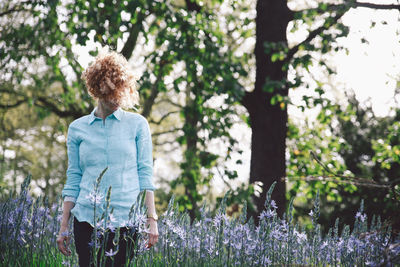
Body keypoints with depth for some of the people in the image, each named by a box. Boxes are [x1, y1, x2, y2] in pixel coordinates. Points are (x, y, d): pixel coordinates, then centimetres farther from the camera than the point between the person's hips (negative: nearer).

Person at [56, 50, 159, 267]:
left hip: (126, 219, -1)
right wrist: (64, 226, 6)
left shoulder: (137, 124, 5)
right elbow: (73, 180, 10)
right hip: (87, 218, 2)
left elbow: (145, 173, 2)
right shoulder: (77, 129, 9)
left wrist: (151, 219, -5)